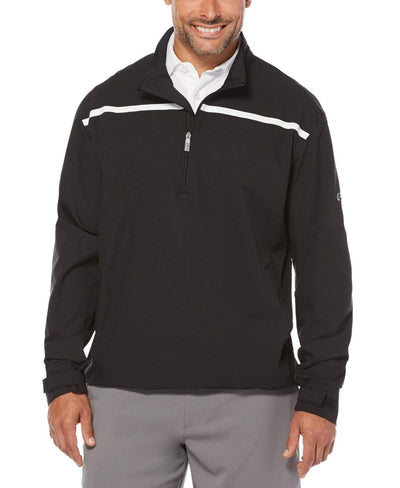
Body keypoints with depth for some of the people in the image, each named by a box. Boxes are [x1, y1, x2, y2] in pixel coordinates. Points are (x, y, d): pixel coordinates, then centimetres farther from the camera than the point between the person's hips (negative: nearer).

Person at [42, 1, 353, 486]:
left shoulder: (294, 113, 1)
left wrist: (320, 393, -3)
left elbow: (322, 261, 1)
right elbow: (77, 251, 7)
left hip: (251, 394, -1)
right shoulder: (106, 108, 5)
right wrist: (63, 378, 2)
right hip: (125, 391, 1)